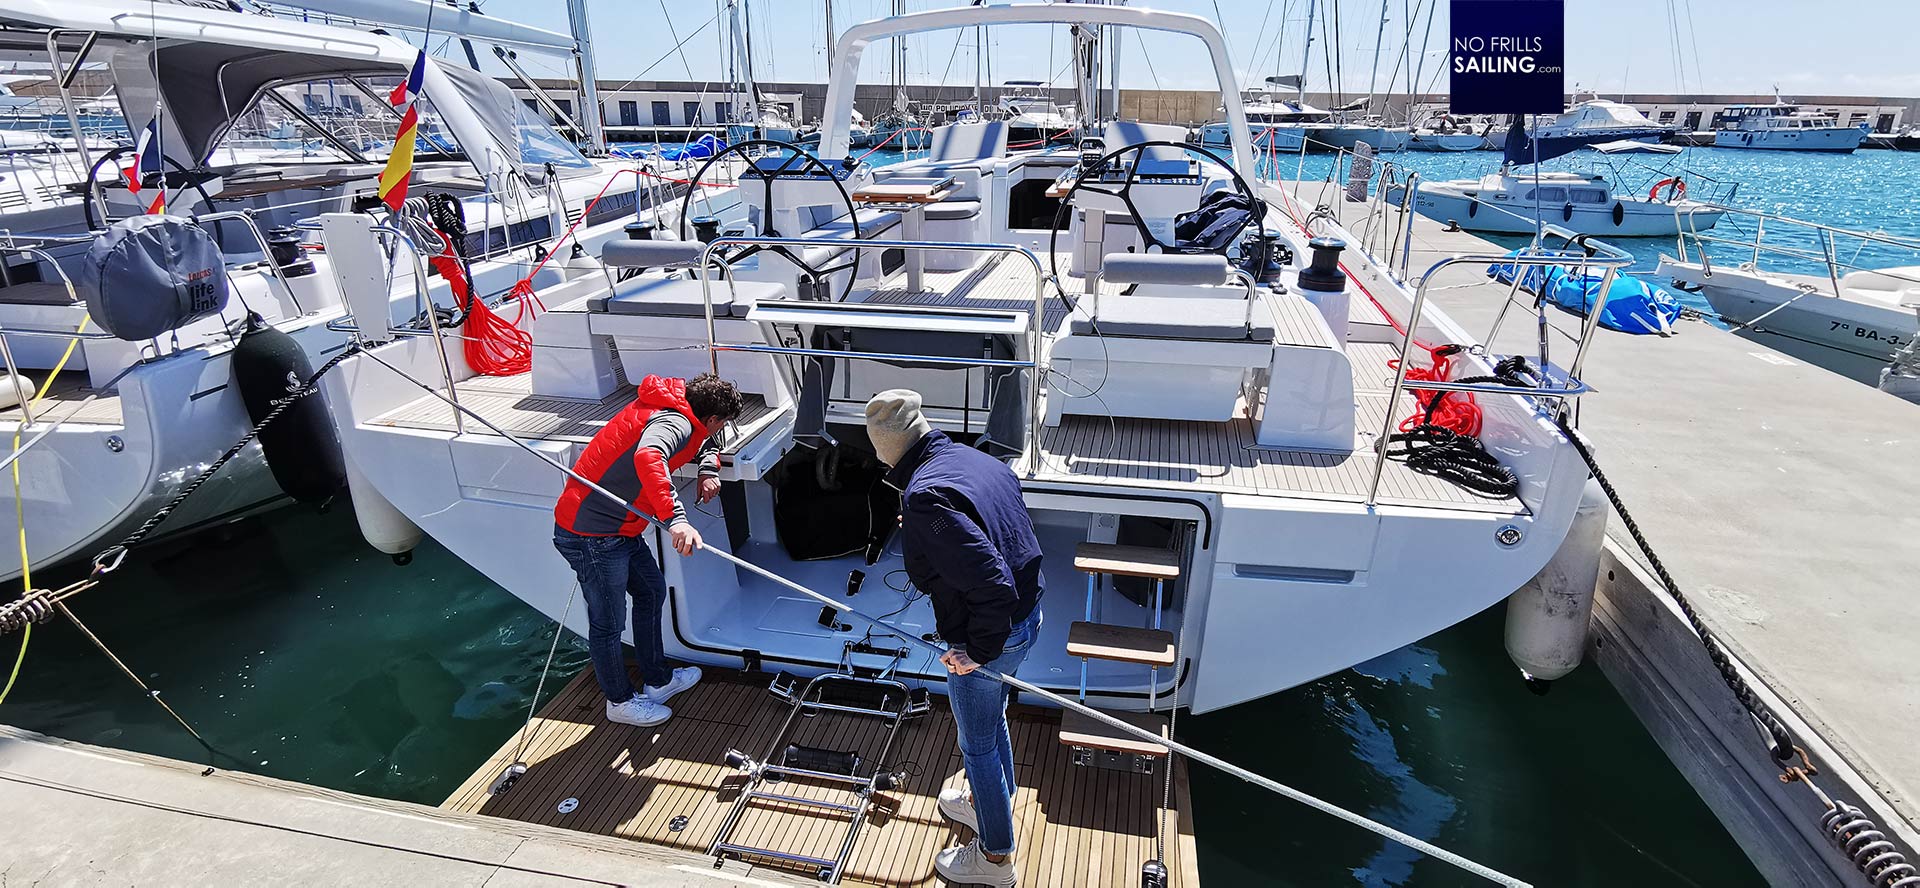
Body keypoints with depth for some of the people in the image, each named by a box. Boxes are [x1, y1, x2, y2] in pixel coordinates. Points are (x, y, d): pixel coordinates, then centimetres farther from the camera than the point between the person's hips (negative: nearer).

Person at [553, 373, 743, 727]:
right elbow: (647, 456, -44)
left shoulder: (673, 408, 7)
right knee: (608, 622, 7)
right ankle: (621, 701, 28)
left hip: (620, 530, 10)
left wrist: (709, 469, 5)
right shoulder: (674, 422, -22)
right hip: (592, 535, -10)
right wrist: (676, 518, -50)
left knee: (651, 591, 21)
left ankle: (658, 681, 36)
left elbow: (706, 442, 27)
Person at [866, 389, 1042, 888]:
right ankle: (991, 805, 56)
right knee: (992, 718, 31)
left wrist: (976, 652, -21)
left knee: (978, 743, 15)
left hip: (988, 638, -8)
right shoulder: (977, 458, -2)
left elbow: (992, 584, -35)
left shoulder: (925, 497, -29)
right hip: (1027, 615, 8)